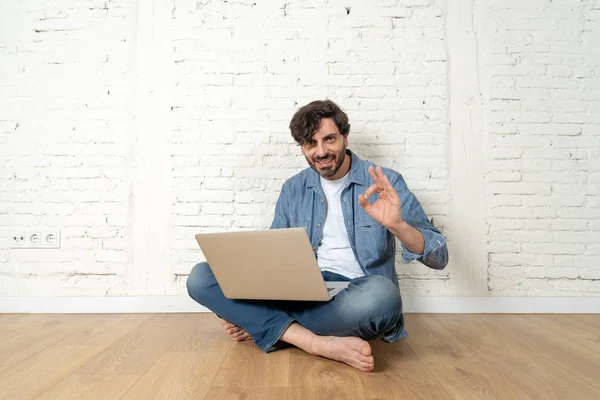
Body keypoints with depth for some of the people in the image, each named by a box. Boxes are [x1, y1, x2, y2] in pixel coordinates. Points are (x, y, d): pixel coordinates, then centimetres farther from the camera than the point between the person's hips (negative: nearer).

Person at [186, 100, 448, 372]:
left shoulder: (385, 183, -2)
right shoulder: (293, 189, 9)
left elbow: (439, 258, -6)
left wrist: (397, 225, -28)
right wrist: (238, 306, -5)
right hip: (300, 290, 4)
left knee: (380, 293, -40)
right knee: (200, 277, -14)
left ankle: (262, 325, -18)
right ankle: (319, 343, -27)